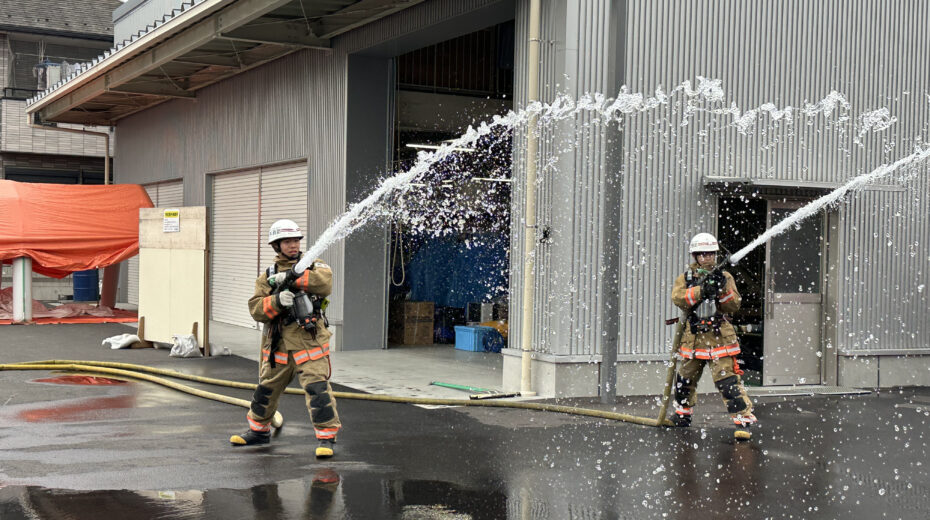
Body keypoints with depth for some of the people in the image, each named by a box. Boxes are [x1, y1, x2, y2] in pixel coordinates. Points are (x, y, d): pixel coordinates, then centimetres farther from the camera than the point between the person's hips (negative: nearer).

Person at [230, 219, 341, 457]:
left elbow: (325, 282, -19)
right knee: (266, 388, 16)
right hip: (278, 344, 4)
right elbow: (256, 309, 0)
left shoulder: (314, 266, 5)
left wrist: (291, 276, -22)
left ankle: (326, 438, -5)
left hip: (309, 342, -4)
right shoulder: (267, 276, 12)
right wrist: (277, 301, -20)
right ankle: (259, 430, 36)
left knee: (317, 388, -13)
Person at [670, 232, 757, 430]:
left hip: (719, 337, -3)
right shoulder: (685, 278, 8)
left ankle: (745, 419, -10)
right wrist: (701, 290, -25)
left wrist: (723, 289, -19)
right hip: (692, 337, 3)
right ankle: (683, 414, 38)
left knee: (728, 380, -13)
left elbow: (734, 305, -3)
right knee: (685, 379, 16)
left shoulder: (725, 277, 7)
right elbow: (678, 298, -13)